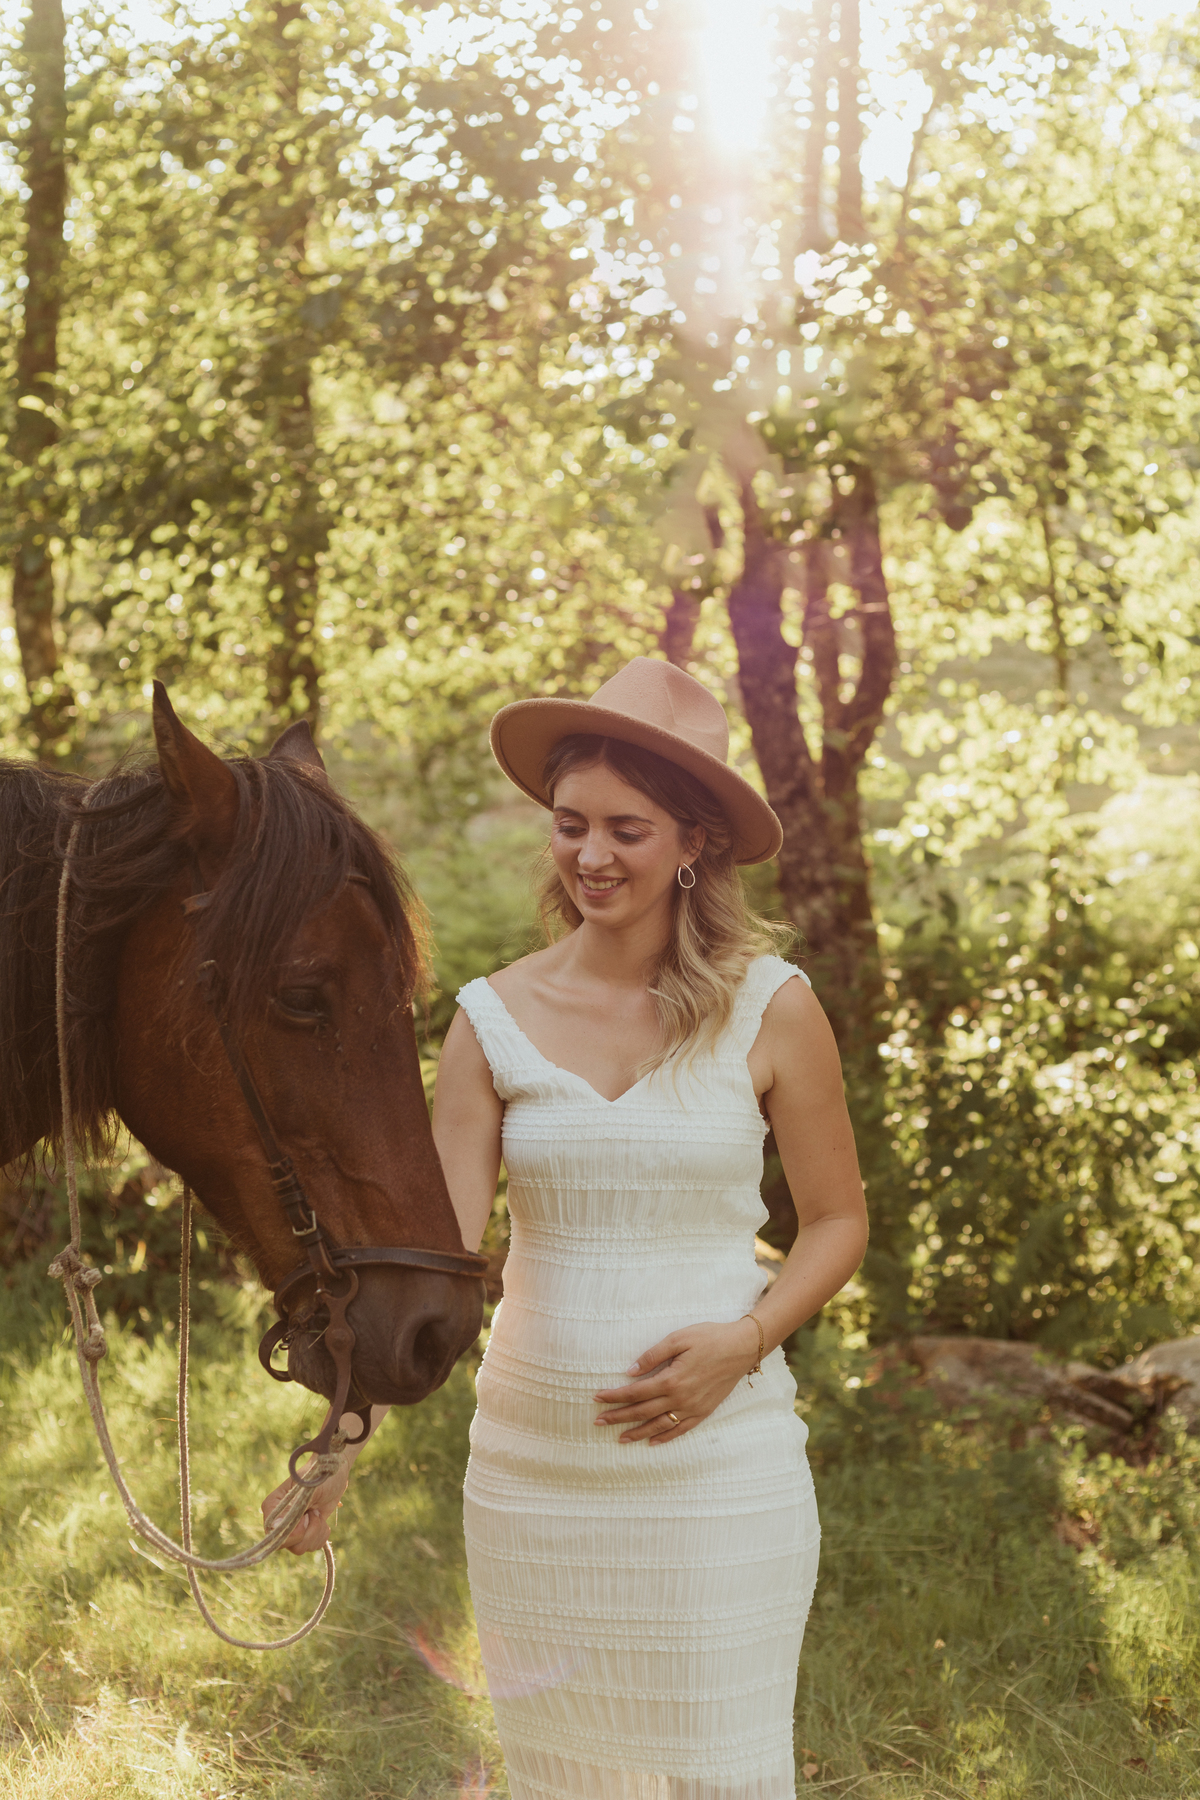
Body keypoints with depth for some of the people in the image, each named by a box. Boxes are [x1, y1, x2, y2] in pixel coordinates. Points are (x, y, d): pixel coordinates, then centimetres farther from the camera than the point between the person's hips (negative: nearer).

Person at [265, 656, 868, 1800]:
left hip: (718, 1458, -2)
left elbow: (838, 1220, 4)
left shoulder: (770, 1009, -5)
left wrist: (744, 1341, -14)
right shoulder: (495, 1019, -1)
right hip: (530, 1462, 2)